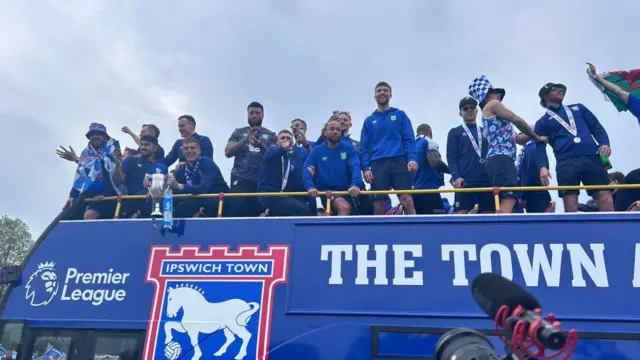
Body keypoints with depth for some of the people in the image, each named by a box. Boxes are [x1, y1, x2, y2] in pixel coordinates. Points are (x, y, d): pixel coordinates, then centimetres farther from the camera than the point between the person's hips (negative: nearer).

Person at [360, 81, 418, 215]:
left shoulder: (400, 115, 15)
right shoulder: (369, 120, 19)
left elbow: (409, 140, 7)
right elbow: (364, 148, 13)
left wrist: (412, 158, -10)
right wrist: (366, 168, -2)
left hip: (399, 162, -1)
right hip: (377, 165, 2)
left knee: (407, 199, -13)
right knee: (378, 205, -2)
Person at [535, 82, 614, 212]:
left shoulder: (578, 108, 26)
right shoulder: (543, 122, 17)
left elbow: (597, 127, 20)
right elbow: (540, 147, 8)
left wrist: (604, 143, -1)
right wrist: (543, 166, -11)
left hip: (591, 157, 2)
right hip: (566, 162, -2)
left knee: (606, 199, -10)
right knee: (570, 205, -9)